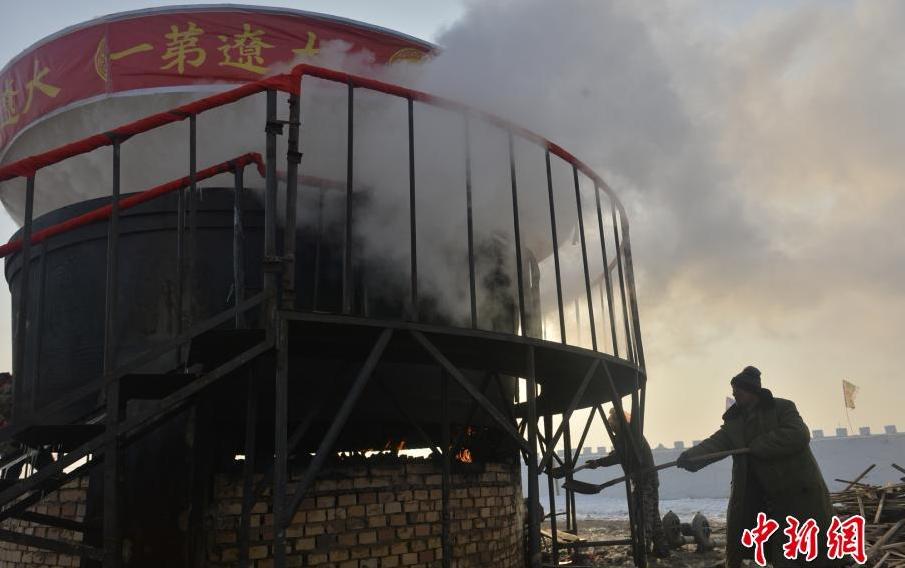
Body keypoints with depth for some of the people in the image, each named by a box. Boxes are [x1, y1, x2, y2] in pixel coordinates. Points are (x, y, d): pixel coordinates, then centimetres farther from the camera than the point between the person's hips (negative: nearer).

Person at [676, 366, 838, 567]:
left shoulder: (782, 407, -6)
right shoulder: (734, 423, 8)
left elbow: (798, 435, -21)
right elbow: (715, 444, -5)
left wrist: (757, 447, -19)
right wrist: (691, 457, -25)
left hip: (798, 491, -4)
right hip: (762, 496, 4)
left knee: (816, 552, 2)